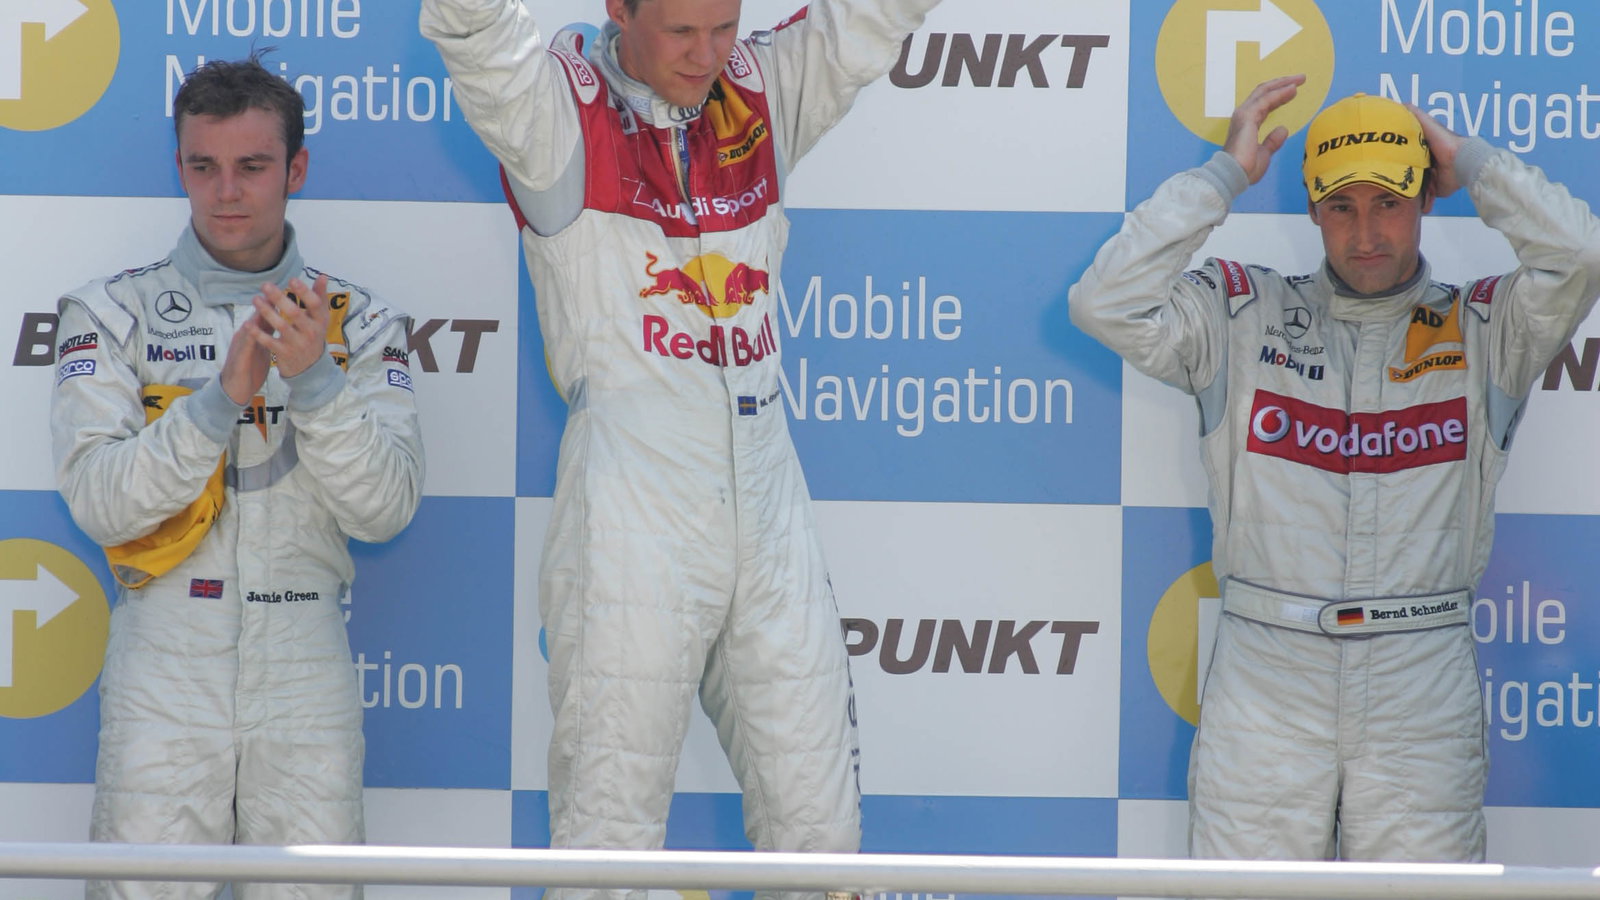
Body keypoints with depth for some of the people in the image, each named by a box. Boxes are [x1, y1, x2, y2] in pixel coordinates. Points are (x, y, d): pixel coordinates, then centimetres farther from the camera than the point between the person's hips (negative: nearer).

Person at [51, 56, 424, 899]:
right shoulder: (112, 312, 3)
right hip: (164, 652, -1)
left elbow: (384, 509, -2)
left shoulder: (360, 321, 7)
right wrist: (223, 397, -18)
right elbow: (96, 499, -7)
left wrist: (315, 378, -17)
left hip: (305, 667, 1)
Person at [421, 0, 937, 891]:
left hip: (768, 509, 5)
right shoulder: (560, 109, -3)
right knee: (610, 825, -1)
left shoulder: (768, 92, 10)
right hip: (631, 519, -4)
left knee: (819, 822, 8)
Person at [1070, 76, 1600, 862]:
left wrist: (1470, 163, 1)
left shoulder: (1482, 329, 7)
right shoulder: (1242, 316, 7)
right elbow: (1104, 303, -6)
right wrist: (1225, 174, -3)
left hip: (1423, 684, 0)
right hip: (1264, 673, 0)